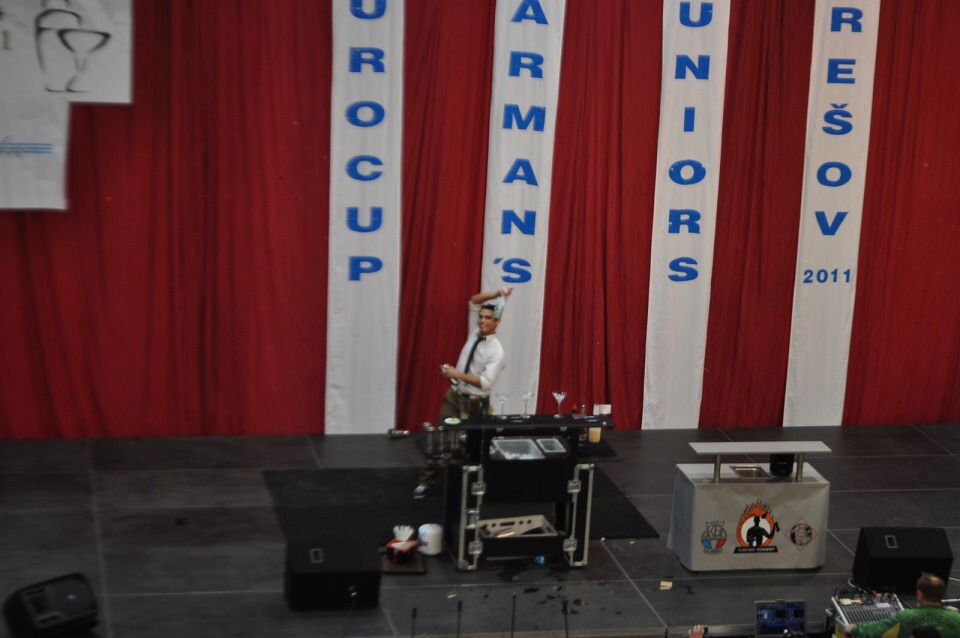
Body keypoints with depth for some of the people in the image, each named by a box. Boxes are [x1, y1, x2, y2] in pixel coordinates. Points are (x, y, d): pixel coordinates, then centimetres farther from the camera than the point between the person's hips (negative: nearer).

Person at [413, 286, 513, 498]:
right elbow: (474, 301, 8)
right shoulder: (476, 332, 0)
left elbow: (485, 382, -24)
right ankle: (427, 481, 8)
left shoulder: (496, 352, -18)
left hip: (474, 403, -6)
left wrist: (457, 374, -22)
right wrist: (496, 294, -6)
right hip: (454, 395, 6)